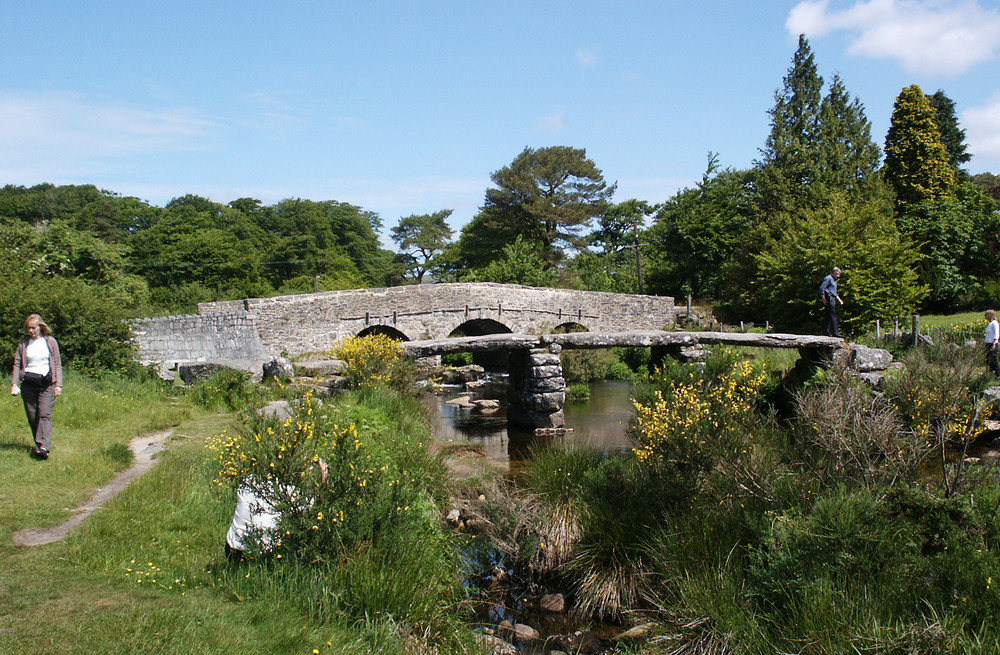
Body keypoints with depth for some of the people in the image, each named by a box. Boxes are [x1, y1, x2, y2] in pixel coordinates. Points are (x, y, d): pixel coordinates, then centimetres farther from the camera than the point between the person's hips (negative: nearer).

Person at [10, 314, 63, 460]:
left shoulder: (50, 342, 5)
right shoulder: (23, 343, 9)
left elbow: (57, 364, 6)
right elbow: (17, 364, 8)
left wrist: (58, 384, -1)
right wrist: (14, 383, -4)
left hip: (46, 383, -3)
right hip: (28, 384, 3)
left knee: (45, 414, -14)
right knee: (32, 416, 3)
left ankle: (44, 447, -23)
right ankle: (39, 444, 14)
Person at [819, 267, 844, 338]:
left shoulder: (833, 280, 23)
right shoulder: (828, 278, -9)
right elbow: (821, 288, -16)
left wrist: (839, 300, 23)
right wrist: (824, 299, -17)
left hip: (832, 299, 10)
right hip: (829, 299, -10)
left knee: (828, 316, 10)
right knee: (833, 316, -11)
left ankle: (826, 331, 13)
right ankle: (835, 332, -13)